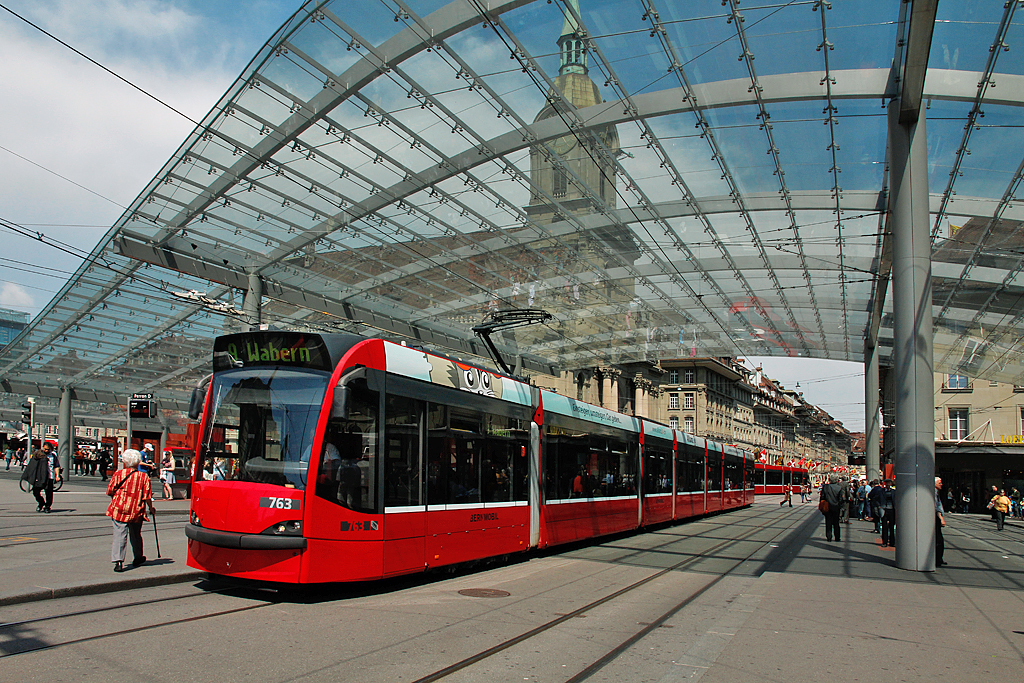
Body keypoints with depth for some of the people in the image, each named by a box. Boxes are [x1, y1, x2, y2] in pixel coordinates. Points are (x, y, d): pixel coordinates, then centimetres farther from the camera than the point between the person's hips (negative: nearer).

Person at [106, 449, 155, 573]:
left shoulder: (118, 474, -3)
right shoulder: (144, 477, -4)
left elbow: (110, 491, 3)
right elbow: (147, 497, -5)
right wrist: (151, 509, 11)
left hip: (118, 510, -1)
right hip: (136, 512, 1)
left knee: (120, 535, -2)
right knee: (136, 536, 18)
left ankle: (118, 561, -16)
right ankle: (138, 559, 32)